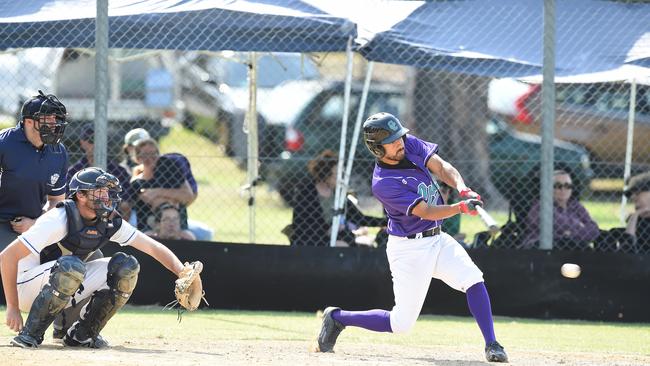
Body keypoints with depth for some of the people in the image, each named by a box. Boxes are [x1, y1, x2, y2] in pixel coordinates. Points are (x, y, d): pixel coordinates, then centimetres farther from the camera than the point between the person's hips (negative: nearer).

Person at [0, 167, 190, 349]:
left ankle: (82, 334, -1)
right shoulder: (59, 220, -25)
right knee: (72, 266, -37)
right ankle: (29, 334, -24)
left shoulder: (110, 222, -4)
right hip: (27, 286, -7)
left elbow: (153, 247, 0)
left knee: (126, 266, -6)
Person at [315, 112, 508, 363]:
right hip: (410, 249, -7)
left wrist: (464, 190, -29)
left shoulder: (410, 145, -3)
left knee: (474, 279, -15)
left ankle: (491, 345, -10)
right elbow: (425, 212, -25)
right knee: (401, 323, -3)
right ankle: (337, 318, 17)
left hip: (437, 239, 7)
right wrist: (462, 207, -38)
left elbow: (442, 168, -9)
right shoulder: (383, 184, -23)